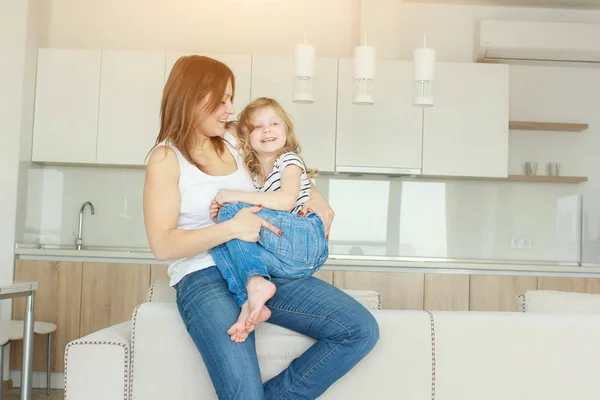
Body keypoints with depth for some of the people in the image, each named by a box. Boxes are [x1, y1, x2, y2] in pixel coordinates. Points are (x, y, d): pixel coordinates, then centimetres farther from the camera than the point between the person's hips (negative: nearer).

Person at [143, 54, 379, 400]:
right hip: (205, 278, -6)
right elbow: (163, 245, -10)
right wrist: (231, 228, -20)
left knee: (362, 330, -9)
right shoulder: (166, 158, -2)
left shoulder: (232, 142, 14)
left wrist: (313, 194, 13)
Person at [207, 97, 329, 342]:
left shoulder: (289, 160, 6)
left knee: (232, 212, -15)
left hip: (305, 242, -7)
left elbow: (286, 200, -15)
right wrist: (221, 210, -1)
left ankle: (254, 286, -29)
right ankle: (251, 304, -29)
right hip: (289, 262, 7)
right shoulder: (253, 174, 24)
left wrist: (234, 197, -12)